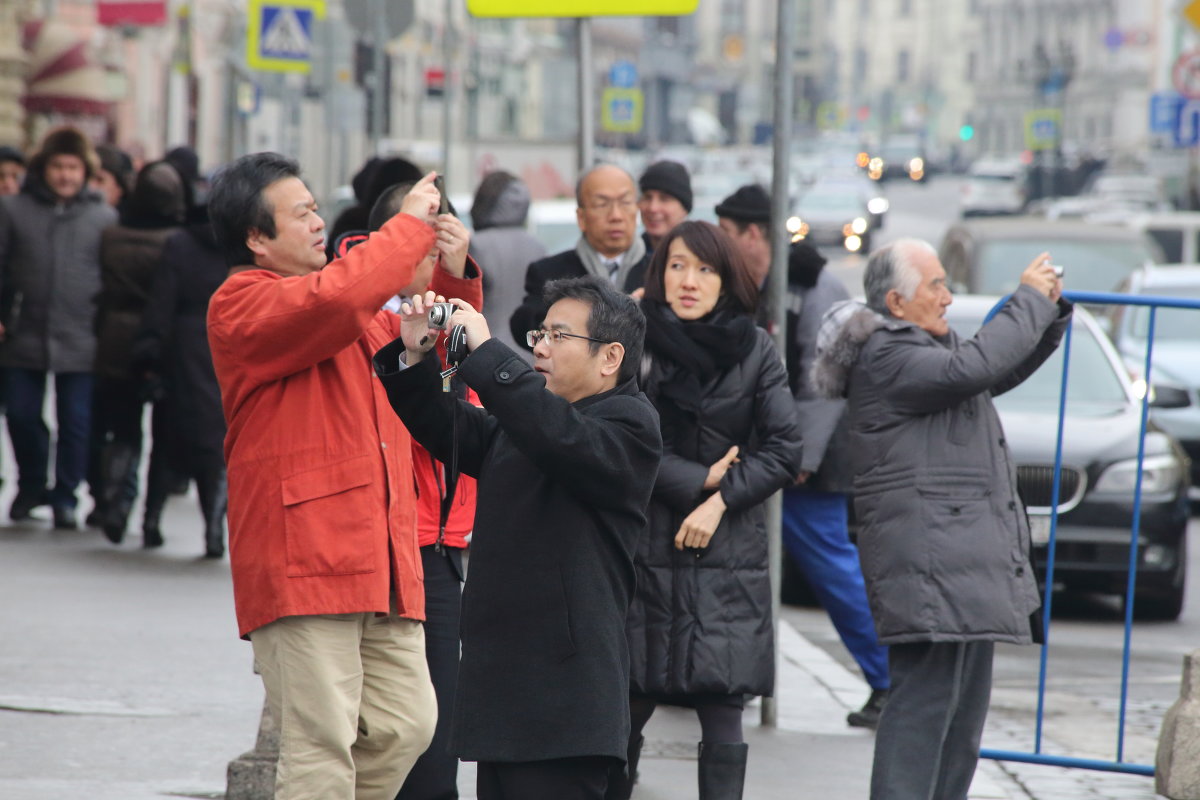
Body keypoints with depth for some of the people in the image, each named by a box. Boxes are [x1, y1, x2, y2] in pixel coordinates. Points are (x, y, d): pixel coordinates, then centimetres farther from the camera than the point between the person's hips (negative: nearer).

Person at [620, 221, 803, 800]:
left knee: (722, 719, -2)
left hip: (729, 553, 0)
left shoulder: (756, 351, 2)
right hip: (644, 550, 0)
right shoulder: (637, 341, 0)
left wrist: (721, 499, -10)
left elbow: (785, 450, -1)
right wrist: (700, 480, -10)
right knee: (628, 707, -1)